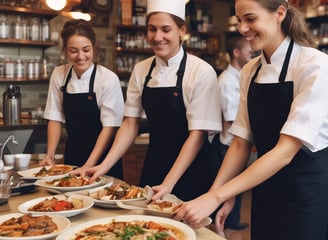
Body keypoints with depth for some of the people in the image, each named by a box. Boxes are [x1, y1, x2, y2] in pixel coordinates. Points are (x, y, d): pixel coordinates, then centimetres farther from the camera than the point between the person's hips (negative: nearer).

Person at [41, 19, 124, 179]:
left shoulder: (109, 79, -16)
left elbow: (110, 126, -16)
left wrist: (89, 166, -21)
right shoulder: (58, 75, -2)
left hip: (101, 156, -4)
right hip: (72, 156, 4)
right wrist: (50, 156, -5)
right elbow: (55, 118, 4)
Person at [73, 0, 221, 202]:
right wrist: (105, 165, -8)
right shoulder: (141, 70, 0)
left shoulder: (201, 72, -15)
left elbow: (198, 134, -16)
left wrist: (169, 184, -23)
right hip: (153, 168, 5)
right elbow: (131, 124, 3)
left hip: (190, 171, -4)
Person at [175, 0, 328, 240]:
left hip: (309, 189, -5)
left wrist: (217, 196, -28)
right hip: (265, 188, 5)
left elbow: (286, 150, -24)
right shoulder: (250, 71, 2)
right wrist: (215, 193, -11)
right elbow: (241, 142, 3)